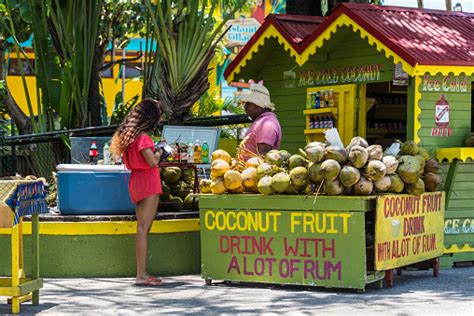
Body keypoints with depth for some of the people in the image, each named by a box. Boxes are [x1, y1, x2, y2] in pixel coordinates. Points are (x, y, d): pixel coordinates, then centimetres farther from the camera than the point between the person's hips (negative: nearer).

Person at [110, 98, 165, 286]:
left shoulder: (131, 135, 14)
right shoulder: (143, 137, -16)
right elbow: (152, 162, -22)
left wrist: (155, 154, 13)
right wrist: (159, 153, -2)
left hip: (137, 184, 10)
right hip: (148, 184, -10)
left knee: (142, 229, 11)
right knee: (143, 229, -9)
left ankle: (142, 273, 13)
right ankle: (142, 275, -9)